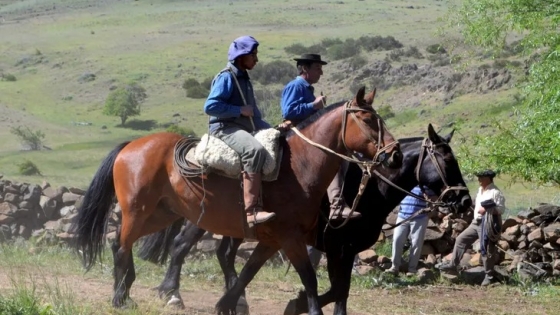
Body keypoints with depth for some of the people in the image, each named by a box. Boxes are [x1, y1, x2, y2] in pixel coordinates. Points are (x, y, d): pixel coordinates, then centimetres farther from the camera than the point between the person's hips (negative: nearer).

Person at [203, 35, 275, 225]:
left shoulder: (244, 78, 18)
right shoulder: (226, 78, -8)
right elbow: (210, 106, -19)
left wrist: (272, 129, 11)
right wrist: (240, 110, -18)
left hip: (246, 128, 10)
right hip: (224, 128, -10)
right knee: (255, 150, -35)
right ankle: (251, 211, -42)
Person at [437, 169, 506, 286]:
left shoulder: (495, 192, -14)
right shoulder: (480, 190, 14)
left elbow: (501, 209, -19)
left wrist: (486, 210, -26)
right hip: (476, 222, 9)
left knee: (487, 250, -3)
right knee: (461, 239, 7)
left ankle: (489, 276, 8)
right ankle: (453, 265, 14)